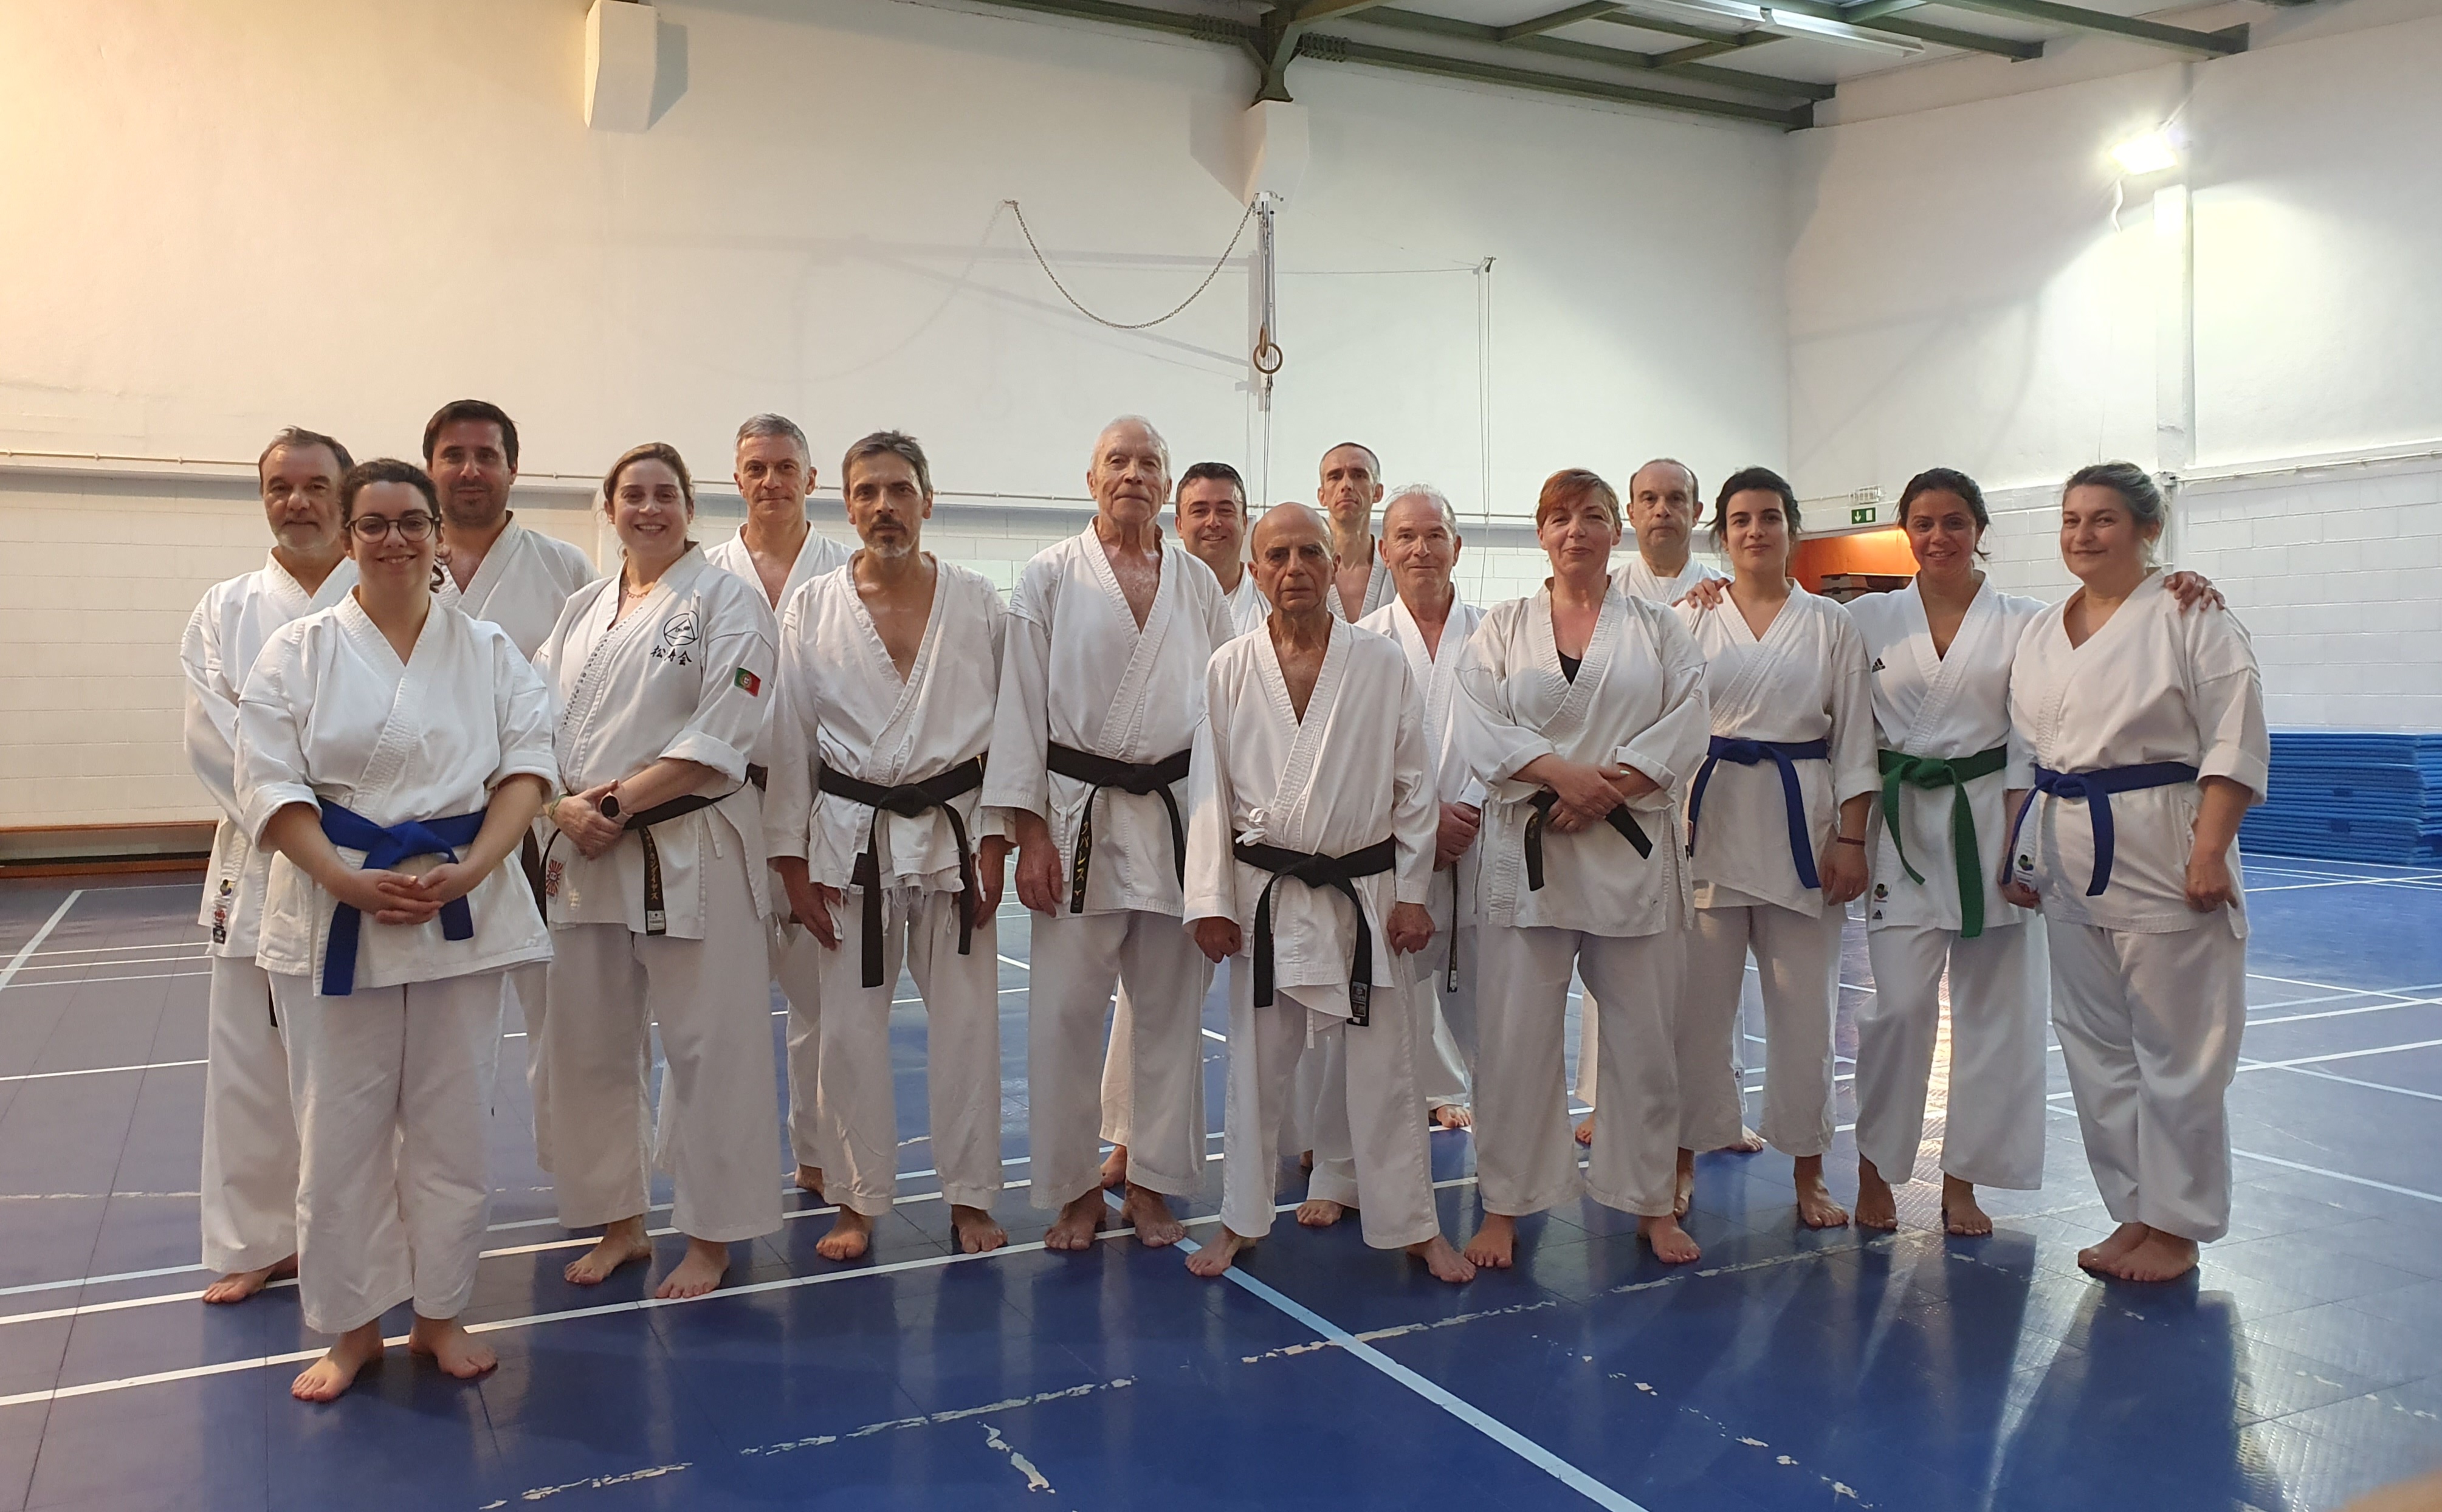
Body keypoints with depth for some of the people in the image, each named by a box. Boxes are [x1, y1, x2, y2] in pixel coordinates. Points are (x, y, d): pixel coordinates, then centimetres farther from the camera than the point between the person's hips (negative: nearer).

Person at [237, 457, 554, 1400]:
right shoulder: (300, 650, 2)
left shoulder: (488, 650, 6)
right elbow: (270, 782, -4)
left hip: (463, 911, 1)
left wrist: (468, 872, -15)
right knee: (340, 1127, 5)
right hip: (332, 910, -1)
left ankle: (439, 1315, 24)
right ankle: (351, 1329, 22)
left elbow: (526, 763, 0)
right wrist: (349, 883, -16)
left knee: (451, 1124, 8)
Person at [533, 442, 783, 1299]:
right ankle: (619, 1223, 28)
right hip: (585, 851, 6)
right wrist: (565, 807, -10)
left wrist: (618, 805, -16)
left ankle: (711, 1236, 14)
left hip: (692, 851, -6)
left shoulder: (727, 603, -3)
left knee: (709, 1045, -1)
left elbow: (720, 737, -13)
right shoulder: (581, 611, 14)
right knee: (589, 1045, 12)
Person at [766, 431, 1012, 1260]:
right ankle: (860, 1200, 22)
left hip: (952, 831, 0)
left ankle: (970, 1196, 20)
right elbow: (789, 740, 3)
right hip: (849, 838, 0)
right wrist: (792, 860, 0)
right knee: (850, 1024, 5)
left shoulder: (978, 602, 2)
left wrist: (994, 841, -3)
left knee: (967, 1019, 5)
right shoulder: (812, 608, 2)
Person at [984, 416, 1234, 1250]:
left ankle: (1152, 1184, 22)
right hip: (1079, 813, -2)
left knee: (1170, 1009, 7)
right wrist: (1030, 831, -8)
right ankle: (1075, 1188, 15)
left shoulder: (1199, 585, 9)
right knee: (1064, 1009, -2)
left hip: (1178, 815, 3)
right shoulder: (1050, 578, 1)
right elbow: (1022, 705, -2)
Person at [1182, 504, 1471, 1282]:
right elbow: (1211, 789, 1)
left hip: (1365, 891, -1)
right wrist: (1211, 901, -3)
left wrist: (1412, 894, -2)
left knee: (1383, 1069, 7)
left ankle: (1413, 1226, 21)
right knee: (1256, 1067, 11)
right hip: (1266, 894, 1)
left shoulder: (1383, 663, -2)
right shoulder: (1230, 669, 0)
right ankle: (1241, 1220, 26)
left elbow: (1414, 787, 1)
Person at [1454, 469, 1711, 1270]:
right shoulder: (1503, 627, 9)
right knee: (1516, 1033, 1)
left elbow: (1685, 729, -1)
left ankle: (1652, 1202, 23)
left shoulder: (1659, 630, 9)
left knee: (1644, 1034, 6)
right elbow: (1481, 728, -3)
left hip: (1631, 849, 1)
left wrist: (1606, 789, -14)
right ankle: (1504, 1206, 15)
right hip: (1528, 849, 0)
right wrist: (1562, 773, -17)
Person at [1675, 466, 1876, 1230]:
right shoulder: (1690, 619, 5)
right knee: (1698, 1000, 3)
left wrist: (1851, 841, -2)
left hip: (1801, 824, 1)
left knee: (1805, 1006, 5)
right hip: (1709, 822, 0)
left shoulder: (1830, 624, 6)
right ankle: (1682, 1160, 19)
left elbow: (1855, 737, 5)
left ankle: (1808, 1173, 19)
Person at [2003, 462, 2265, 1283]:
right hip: (2070, 860, 6)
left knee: (2176, 1050, 0)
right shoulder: (2041, 633, 12)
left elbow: (2236, 741, -10)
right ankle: (2135, 1212, 24)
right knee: (2095, 1045, 11)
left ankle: (2177, 1227, 14)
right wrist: (2019, 853, 13)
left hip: (2162, 856, -6)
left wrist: (2209, 854, -17)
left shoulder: (2191, 616, -6)